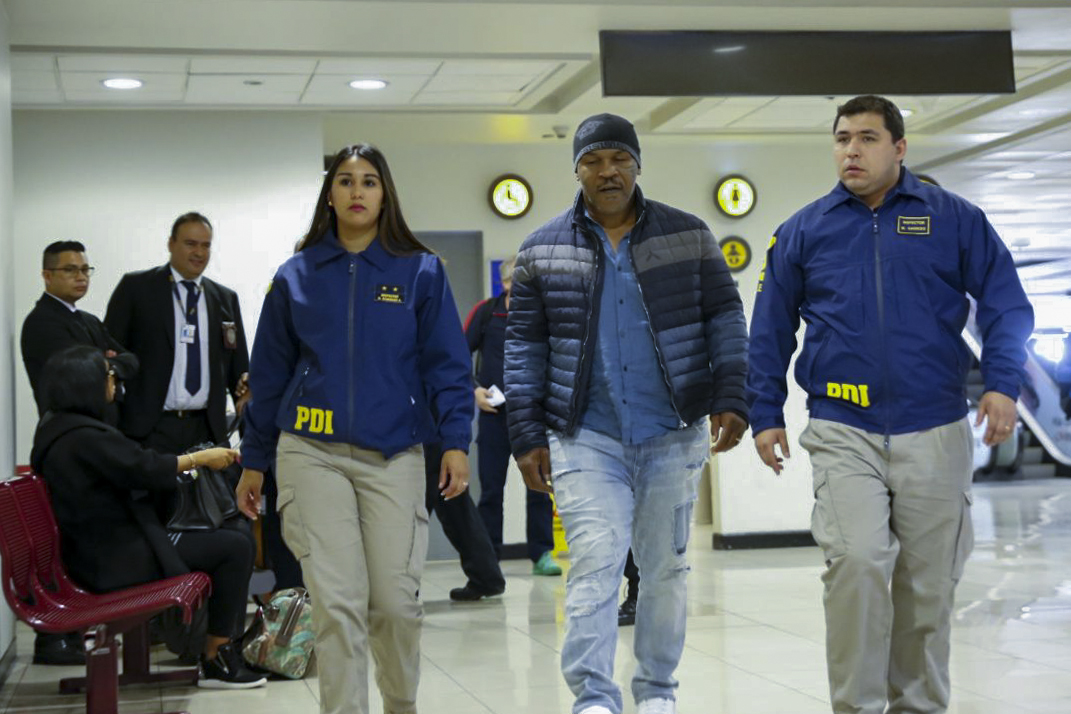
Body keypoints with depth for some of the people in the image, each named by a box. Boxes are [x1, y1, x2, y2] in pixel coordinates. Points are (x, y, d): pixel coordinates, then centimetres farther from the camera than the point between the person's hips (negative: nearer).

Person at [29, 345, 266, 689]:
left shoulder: (53, 426, 9)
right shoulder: (83, 437, -23)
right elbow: (145, 469, -18)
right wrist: (203, 457, -7)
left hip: (93, 552, 11)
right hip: (115, 560, -11)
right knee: (235, 547, -12)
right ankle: (216, 661, -2)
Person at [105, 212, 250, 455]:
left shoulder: (226, 299, 14)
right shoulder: (135, 287, 4)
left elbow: (238, 363, 16)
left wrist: (246, 388, -7)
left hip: (206, 429, 3)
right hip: (151, 429, -3)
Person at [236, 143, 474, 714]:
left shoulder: (421, 271, 6)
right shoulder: (296, 276, 9)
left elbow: (447, 363, 3)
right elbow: (270, 372, 13)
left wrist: (455, 441, -8)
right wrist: (254, 461, 15)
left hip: (393, 454, 0)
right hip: (312, 453, 1)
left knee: (395, 600, 1)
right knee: (337, 602, -7)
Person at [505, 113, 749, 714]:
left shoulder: (689, 235, 5)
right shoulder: (543, 251, 6)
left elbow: (725, 320, 6)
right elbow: (525, 345, 7)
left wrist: (731, 400, -5)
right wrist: (527, 435, 1)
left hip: (674, 437, 1)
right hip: (586, 439, -1)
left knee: (666, 567, 9)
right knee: (595, 563, -13)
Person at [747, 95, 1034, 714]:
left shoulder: (955, 220, 3)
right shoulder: (803, 232, 6)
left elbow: (1005, 304, 2)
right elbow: (770, 331, 11)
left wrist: (1003, 384, -11)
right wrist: (766, 414, 8)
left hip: (935, 433, 1)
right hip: (843, 433, 0)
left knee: (928, 583, 8)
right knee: (857, 561, -18)